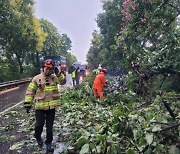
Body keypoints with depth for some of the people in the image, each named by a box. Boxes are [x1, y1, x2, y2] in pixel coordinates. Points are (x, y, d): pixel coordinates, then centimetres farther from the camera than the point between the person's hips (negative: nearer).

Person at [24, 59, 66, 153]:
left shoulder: (54, 77, 3)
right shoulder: (36, 78, -2)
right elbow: (30, 92, 1)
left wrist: (58, 74, -23)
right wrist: (28, 103, -2)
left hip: (51, 106, 2)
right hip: (40, 106, -1)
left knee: (49, 127, 10)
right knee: (39, 125, 5)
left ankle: (49, 143, 28)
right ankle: (38, 137, 38)